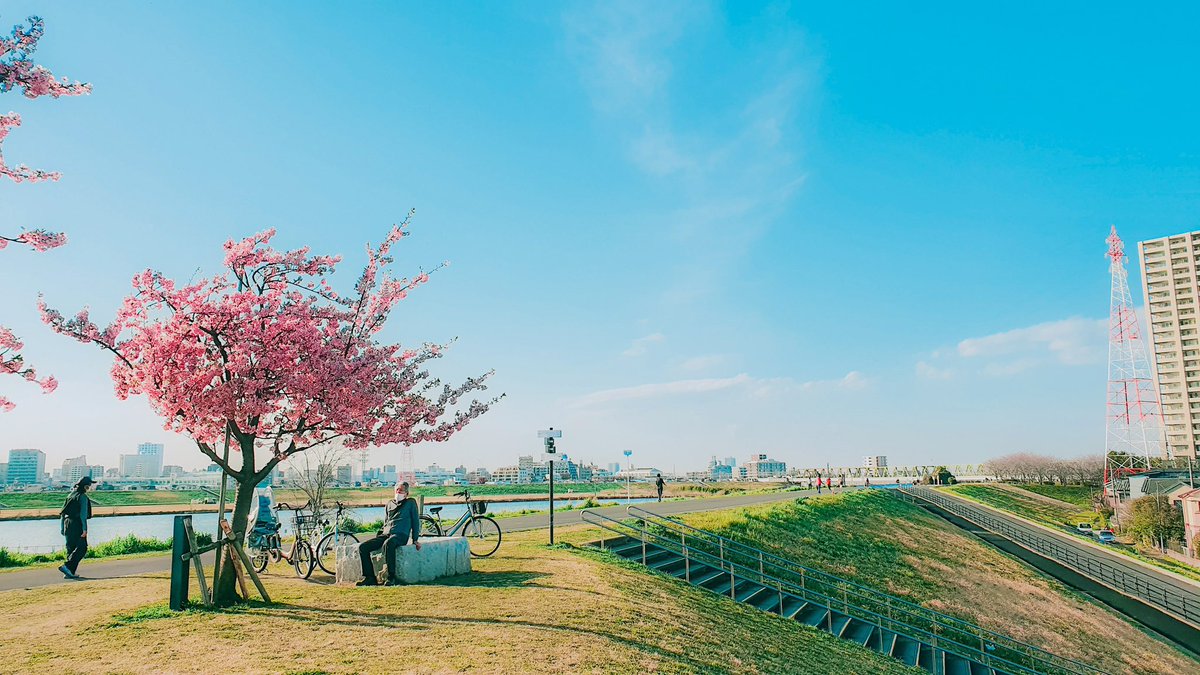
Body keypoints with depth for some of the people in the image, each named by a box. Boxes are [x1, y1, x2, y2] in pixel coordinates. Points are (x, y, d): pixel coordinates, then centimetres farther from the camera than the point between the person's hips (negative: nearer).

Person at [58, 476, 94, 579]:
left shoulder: (70, 495, 15)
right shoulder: (83, 497, -9)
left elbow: (63, 512, 17)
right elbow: (83, 514, -16)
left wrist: (62, 528, 21)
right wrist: (84, 529, -17)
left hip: (67, 523, 8)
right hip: (77, 524, -8)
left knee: (71, 548, 11)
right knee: (82, 548, -6)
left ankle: (70, 572, 10)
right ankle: (67, 566, -18)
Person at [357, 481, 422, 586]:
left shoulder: (410, 503, 10)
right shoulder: (390, 504, 24)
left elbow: (415, 521, 8)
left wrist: (415, 540, 2)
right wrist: (379, 534, 13)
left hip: (400, 535, -6)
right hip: (385, 534, 6)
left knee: (388, 544, -41)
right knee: (363, 547, -16)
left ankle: (391, 578, -38)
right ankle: (369, 577, -12)